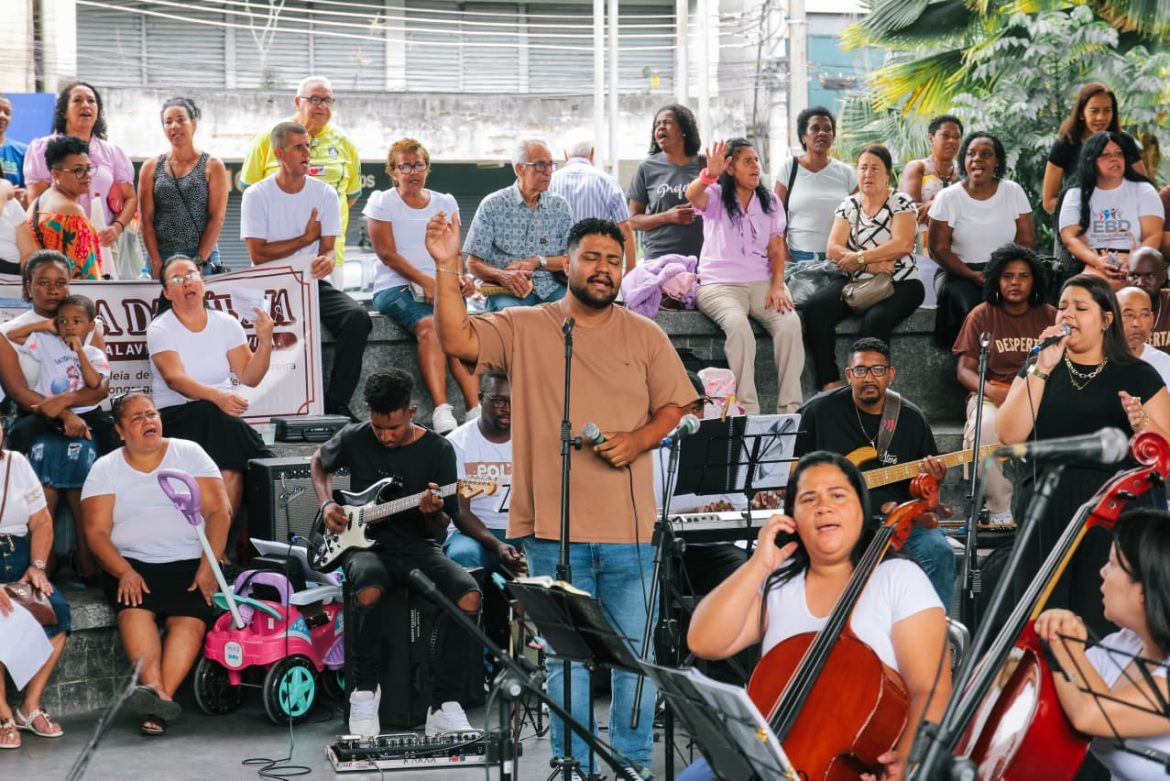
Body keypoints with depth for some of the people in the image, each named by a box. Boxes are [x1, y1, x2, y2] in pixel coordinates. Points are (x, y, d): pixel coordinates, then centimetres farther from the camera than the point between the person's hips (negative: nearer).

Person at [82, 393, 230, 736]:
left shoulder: (189, 454, 9)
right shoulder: (105, 470, 10)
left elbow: (218, 511, 2)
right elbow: (97, 531, 2)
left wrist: (208, 566, -12)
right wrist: (124, 572, -16)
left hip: (189, 563, 0)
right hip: (132, 564, 0)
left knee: (190, 619, -28)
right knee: (134, 610, -31)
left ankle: (160, 696, -37)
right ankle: (156, 692, -44)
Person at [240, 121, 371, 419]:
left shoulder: (324, 194, 8)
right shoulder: (257, 195, 0)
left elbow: (328, 248, 0)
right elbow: (258, 254, -7)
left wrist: (327, 261, -26)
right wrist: (306, 238, -4)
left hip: (315, 283, 3)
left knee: (358, 318, -26)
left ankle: (336, 404, -20)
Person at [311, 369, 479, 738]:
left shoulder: (438, 450, -3)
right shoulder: (354, 439, -2)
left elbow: (439, 530, 2)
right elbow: (319, 462, 22)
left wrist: (433, 514, -23)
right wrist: (327, 504, 4)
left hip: (418, 546, 1)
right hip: (368, 545, -1)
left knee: (468, 596, -29)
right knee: (368, 588, -39)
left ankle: (444, 704, -20)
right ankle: (364, 690, -19)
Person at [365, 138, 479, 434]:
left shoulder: (445, 204, 21)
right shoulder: (382, 202, 8)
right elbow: (387, 253, -3)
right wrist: (425, 282, -14)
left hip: (440, 285, 3)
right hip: (395, 286, -3)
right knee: (428, 325, -34)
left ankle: (474, 408, -42)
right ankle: (440, 409, -43)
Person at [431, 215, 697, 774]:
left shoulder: (645, 336, 9)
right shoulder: (523, 329, 3)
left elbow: (674, 405, 10)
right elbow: (457, 340, -9)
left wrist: (639, 440, -8)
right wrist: (447, 268, -18)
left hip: (630, 529, 1)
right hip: (554, 529, -1)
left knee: (636, 654, 7)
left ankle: (633, 762, 20)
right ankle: (573, 765, 18)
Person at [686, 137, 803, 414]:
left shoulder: (770, 203, 16)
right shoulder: (715, 197, 4)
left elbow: (777, 249, 10)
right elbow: (692, 195, -20)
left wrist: (778, 285, -7)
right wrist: (710, 174, -42)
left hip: (762, 282, 3)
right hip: (719, 284, -3)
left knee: (790, 322, -27)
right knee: (738, 325, -35)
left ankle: (790, 409, -26)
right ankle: (747, 410, -33)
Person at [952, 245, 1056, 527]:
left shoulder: (1049, 316, 10)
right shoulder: (981, 315, 6)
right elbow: (964, 370, 4)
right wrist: (992, 391, -16)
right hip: (991, 396, -1)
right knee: (985, 426, -37)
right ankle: (1000, 511, -29)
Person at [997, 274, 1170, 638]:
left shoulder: (1137, 376, 8)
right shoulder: (1037, 371, 15)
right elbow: (1010, 435, -1)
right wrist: (1042, 369, -4)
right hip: (1045, 515, 2)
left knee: (1104, 627, -6)